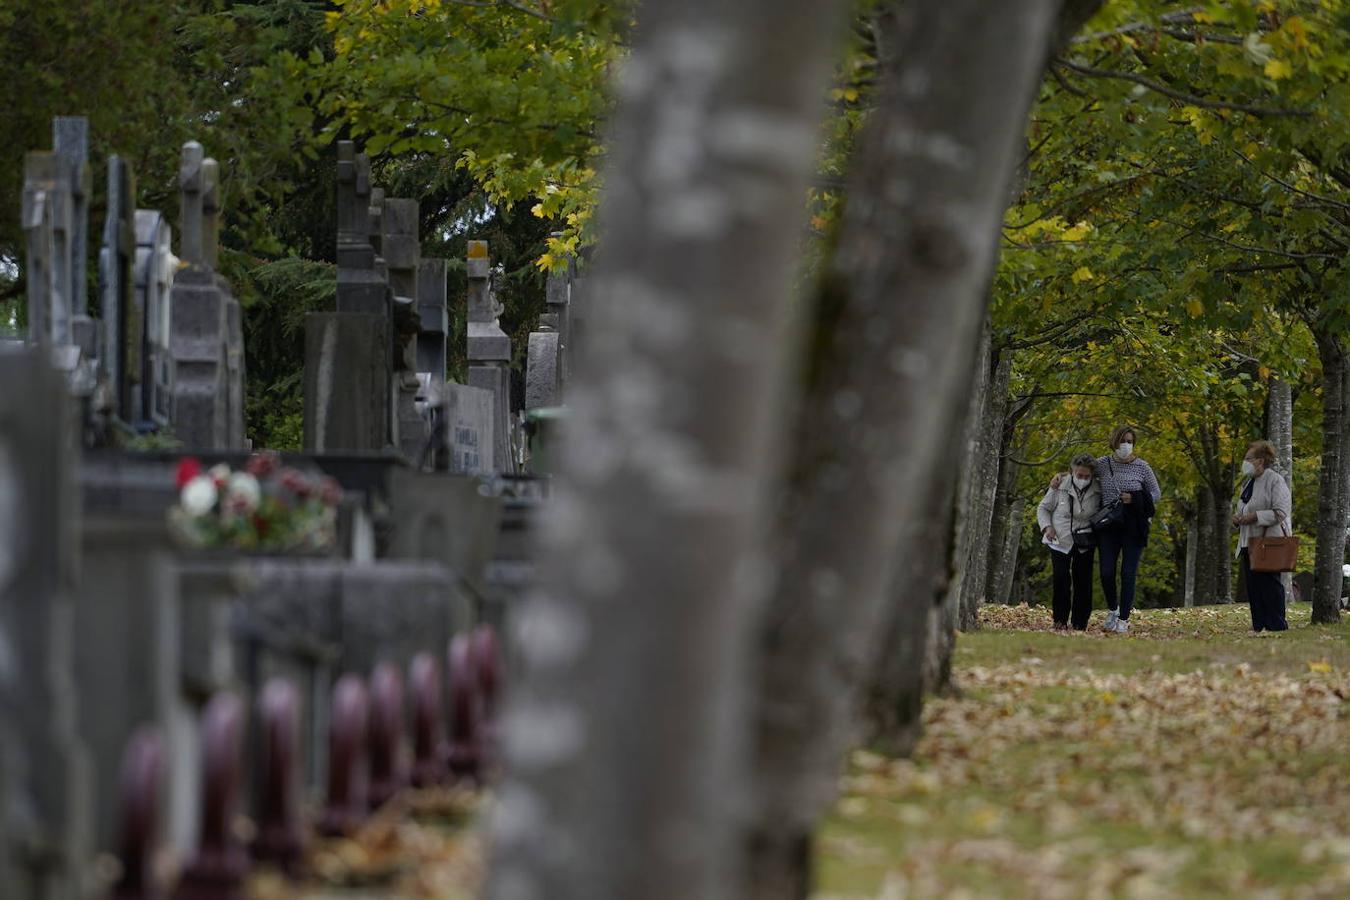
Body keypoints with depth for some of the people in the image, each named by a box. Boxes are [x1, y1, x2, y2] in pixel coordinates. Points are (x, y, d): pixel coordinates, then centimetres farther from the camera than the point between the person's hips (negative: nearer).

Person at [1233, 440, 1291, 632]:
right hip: (1249, 543, 9)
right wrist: (1238, 518, 8)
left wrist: (1254, 517, -22)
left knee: (1269, 585, -9)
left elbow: (1280, 512, -17)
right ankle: (1258, 626, 12)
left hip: (1269, 542, -9)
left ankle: (1276, 625, -6)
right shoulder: (1249, 483, 19)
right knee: (1253, 587, 8)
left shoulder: (1275, 481, -9)